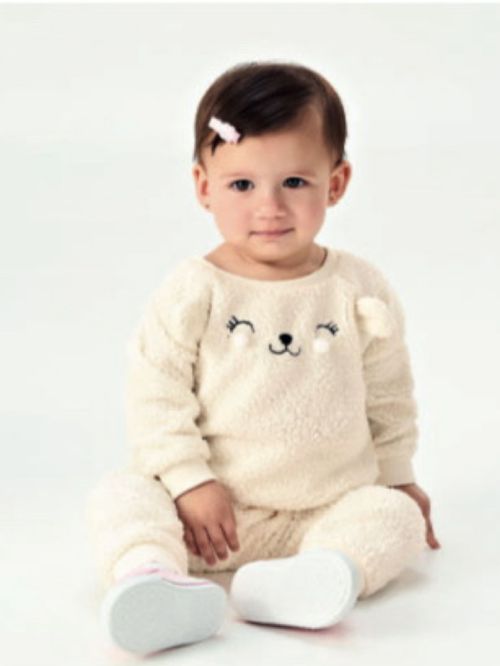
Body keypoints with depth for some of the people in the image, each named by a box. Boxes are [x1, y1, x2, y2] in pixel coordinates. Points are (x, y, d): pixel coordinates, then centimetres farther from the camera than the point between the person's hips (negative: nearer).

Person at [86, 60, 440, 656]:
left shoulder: (360, 290, 0)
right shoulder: (192, 291, -7)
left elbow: (387, 395, 12)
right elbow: (154, 393, -7)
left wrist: (397, 478, 16)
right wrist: (187, 481, -15)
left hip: (325, 508, 2)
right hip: (211, 506, -1)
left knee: (395, 517, -21)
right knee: (120, 496, -21)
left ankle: (303, 581, -45)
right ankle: (149, 577, -48)